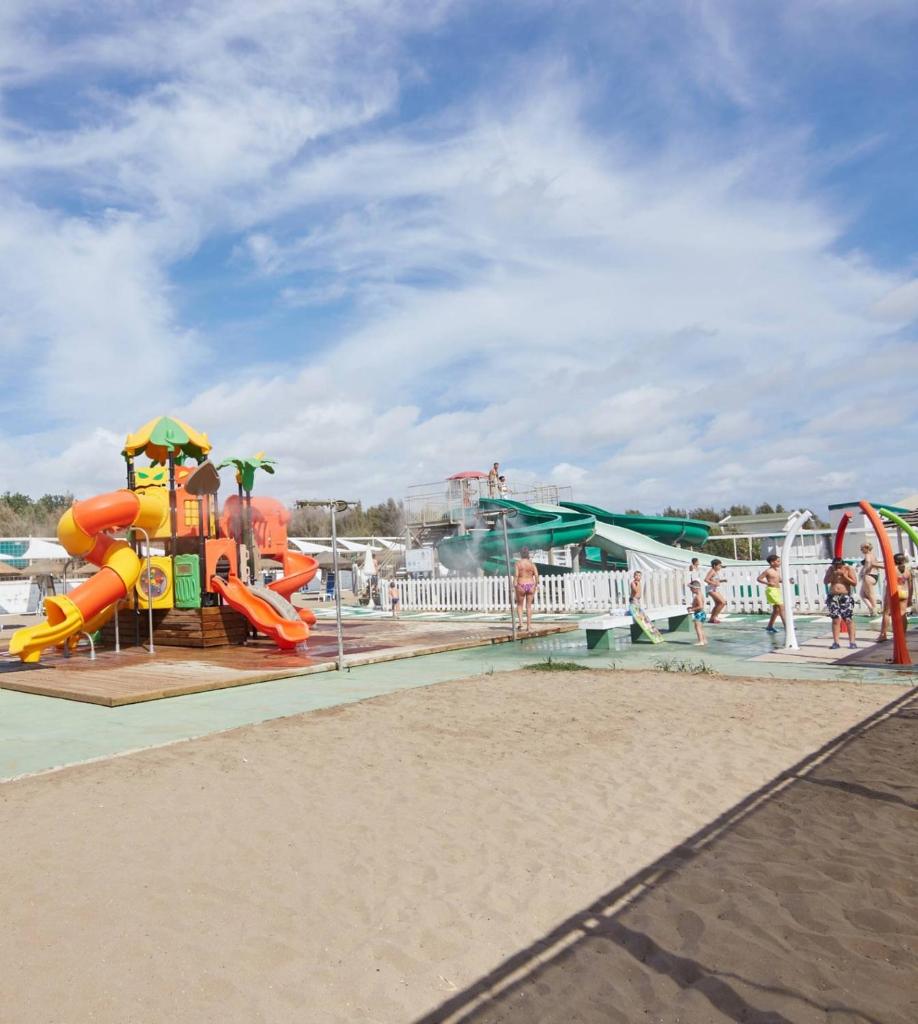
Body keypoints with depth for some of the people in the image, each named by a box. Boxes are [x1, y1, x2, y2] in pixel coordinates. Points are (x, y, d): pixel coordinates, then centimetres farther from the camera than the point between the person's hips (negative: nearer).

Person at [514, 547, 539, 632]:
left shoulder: (518, 563, -5)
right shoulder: (532, 563, 1)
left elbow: (516, 575, -14)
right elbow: (536, 575, -6)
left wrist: (515, 584, -10)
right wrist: (536, 585, 5)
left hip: (521, 586, -2)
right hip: (531, 585, 2)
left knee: (519, 605, 15)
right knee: (529, 606, 10)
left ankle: (520, 622, -3)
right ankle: (529, 626, 9)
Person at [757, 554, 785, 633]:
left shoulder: (778, 570, 10)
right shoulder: (768, 571, -13)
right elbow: (758, 578, -12)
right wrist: (768, 583, -22)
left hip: (777, 590, 9)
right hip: (771, 590, -9)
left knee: (776, 610, 14)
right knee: (781, 607, -14)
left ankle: (770, 627, 24)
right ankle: (786, 626, -14)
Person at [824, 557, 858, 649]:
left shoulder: (848, 569, -1)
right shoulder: (830, 569, 6)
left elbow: (855, 583, -6)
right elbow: (825, 582, 0)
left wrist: (844, 576, -15)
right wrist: (833, 575, -14)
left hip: (846, 597, -2)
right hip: (833, 597, 2)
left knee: (848, 619, -7)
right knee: (836, 619, -2)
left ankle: (852, 641, -2)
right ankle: (836, 642, -1)